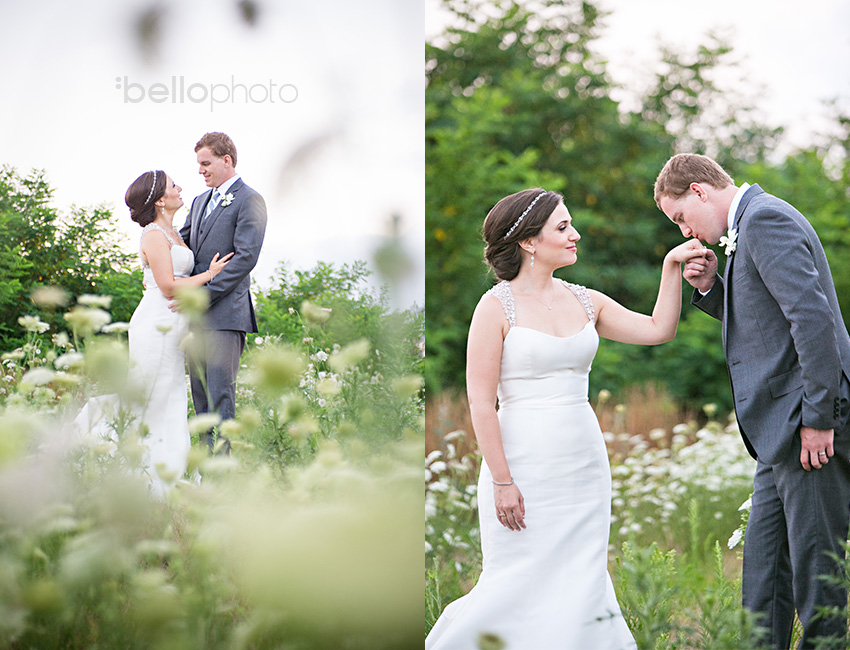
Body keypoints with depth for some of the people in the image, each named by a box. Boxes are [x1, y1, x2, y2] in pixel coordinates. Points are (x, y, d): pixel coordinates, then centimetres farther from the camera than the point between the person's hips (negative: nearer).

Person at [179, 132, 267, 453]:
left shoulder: (248, 201, -5)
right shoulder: (200, 201, 20)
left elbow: (245, 257, -14)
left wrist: (203, 294, -18)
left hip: (226, 311, -8)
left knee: (221, 389, -10)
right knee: (200, 389, 9)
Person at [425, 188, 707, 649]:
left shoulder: (584, 301, 10)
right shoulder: (497, 308, -8)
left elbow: (658, 330, 11)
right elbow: (480, 403, -11)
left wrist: (671, 266, 2)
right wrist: (502, 481, -15)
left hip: (583, 463, 6)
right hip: (525, 464, -6)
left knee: (579, 582, 6)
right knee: (522, 584, -3)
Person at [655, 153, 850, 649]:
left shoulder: (764, 218, -12)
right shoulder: (753, 224, 21)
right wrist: (712, 289, 10)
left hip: (808, 424, -11)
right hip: (783, 429, 11)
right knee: (763, 568, 11)